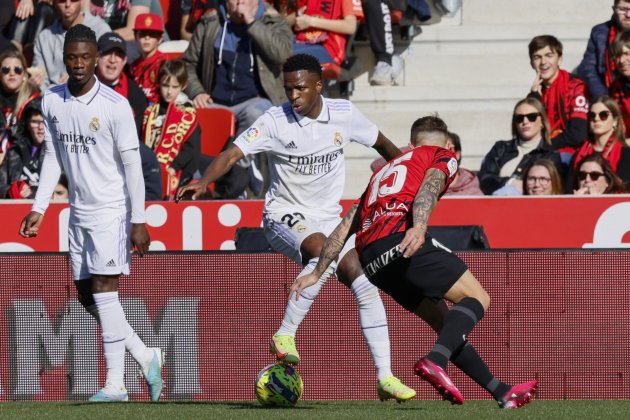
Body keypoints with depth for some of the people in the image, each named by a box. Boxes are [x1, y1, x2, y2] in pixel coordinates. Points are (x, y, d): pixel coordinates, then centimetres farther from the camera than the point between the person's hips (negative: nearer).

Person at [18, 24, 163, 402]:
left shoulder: (115, 105, -13)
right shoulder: (51, 102, 3)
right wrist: (39, 209, 8)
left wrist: (139, 221, -13)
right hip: (79, 212, 6)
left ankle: (115, 385, -9)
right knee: (87, 296, 7)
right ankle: (146, 357, 22)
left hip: (112, 210, -6)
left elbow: (132, 164, -11)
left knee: (104, 290, -12)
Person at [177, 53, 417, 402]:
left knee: (366, 287, -5)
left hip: (328, 217, 5)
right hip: (285, 216, -5)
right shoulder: (275, 121, -15)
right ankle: (284, 336, -26)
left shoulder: (343, 113, -4)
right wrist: (203, 182, -40)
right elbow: (233, 153, -24)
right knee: (323, 252, -36)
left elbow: (380, 142, 13)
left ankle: (385, 378, 3)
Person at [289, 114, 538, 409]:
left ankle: (501, 392, 14)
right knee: (477, 298, -3)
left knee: (446, 321, 16)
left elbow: (344, 227, 31)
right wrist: (418, 227, -24)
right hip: (401, 237, -7)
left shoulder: (385, 170, 36)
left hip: (370, 257, 7)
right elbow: (429, 186, -6)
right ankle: (434, 362, -28)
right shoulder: (443, 156, 18)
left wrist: (316, 273, 32)